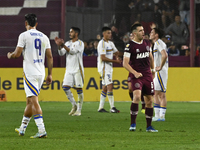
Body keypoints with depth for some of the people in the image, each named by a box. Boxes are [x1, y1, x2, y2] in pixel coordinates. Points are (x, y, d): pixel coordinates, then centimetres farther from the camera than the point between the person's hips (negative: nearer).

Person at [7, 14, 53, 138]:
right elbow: (50, 56, 10)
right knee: (30, 101, 16)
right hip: (41, 73, 6)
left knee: (34, 101, -11)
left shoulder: (24, 35, -6)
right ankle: (22, 129, 27)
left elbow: (17, 54, -9)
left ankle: (42, 130, -22)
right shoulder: (44, 37, 11)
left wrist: (10, 55, 14)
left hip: (30, 73, -6)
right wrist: (50, 74, 15)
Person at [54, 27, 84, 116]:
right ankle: (74, 105, 10)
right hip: (69, 69, 5)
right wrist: (59, 45, -15)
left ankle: (79, 110, 1)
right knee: (65, 87, -6)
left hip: (78, 69, -5)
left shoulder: (80, 43, -4)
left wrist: (63, 45, -25)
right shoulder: (68, 43, 12)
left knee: (79, 89, -4)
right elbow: (61, 53, 2)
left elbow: (73, 51, -18)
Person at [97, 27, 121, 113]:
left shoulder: (110, 43, 14)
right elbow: (103, 58, -20)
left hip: (109, 67, 9)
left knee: (105, 88, 10)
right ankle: (112, 107, -16)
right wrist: (115, 61, -18)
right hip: (104, 67, -9)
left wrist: (117, 57, 4)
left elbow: (116, 52, 27)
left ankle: (101, 107, 15)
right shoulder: (102, 43, -14)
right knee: (110, 86, -14)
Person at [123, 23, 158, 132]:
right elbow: (125, 63, -11)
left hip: (148, 75, 6)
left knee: (149, 100, 7)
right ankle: (133, 124, -18)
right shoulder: (130, 46, -8)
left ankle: (149, 126, 17)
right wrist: (135, 73, -22)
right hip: (137, 76, -6)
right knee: (137, 96, -25)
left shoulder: (147, 43, 10)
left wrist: (153, 69, 32)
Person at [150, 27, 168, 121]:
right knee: (155, 94, 11)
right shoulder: (156, 43, 19)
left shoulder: (159, 43, -12)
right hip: (157, 72, 10)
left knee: (162, 94, -9)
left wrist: (160, 67, -19)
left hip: (160, 72, -10)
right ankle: (157, 116, 14)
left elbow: (164, 55, -27)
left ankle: (162, 116, -9)